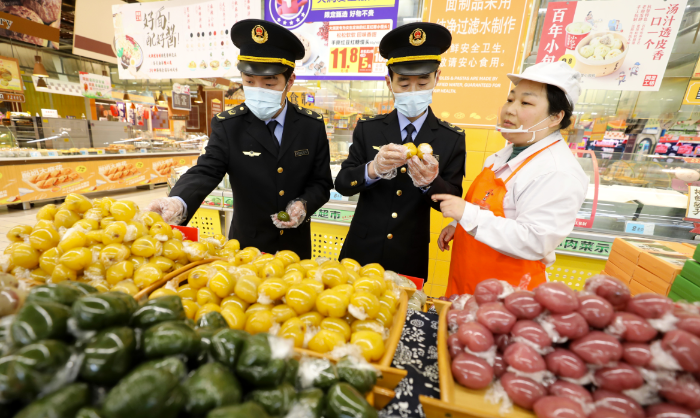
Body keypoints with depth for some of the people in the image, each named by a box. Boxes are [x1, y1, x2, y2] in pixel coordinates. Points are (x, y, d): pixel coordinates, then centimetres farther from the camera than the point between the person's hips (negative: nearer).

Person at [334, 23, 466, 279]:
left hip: (410, 260, 0)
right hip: (361, 252, 1)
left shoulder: (452, 139, -4)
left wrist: (431, 182, -26)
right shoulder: (368, 129, -3)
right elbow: (341, 184, -7)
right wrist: (373, 169, -27)